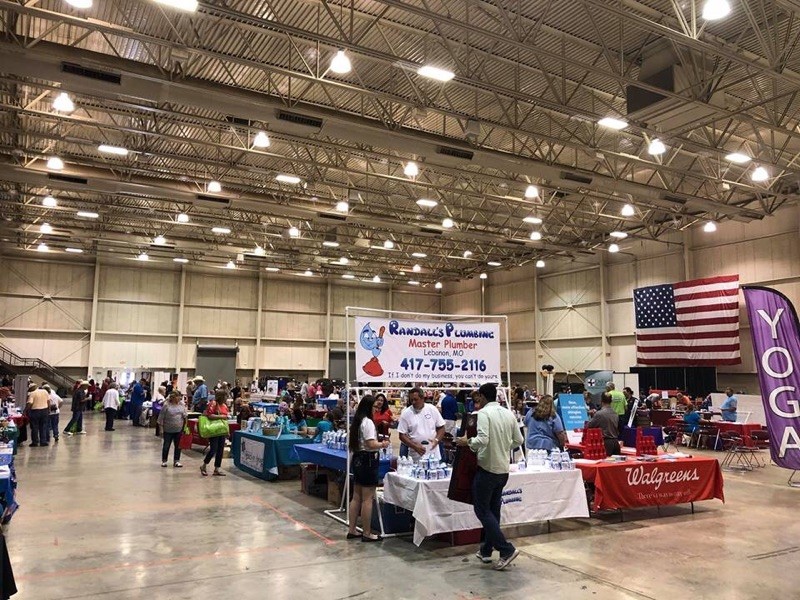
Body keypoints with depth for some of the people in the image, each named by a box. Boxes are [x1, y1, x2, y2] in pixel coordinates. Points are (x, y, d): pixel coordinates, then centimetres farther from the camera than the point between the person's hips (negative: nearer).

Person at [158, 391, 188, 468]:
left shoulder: (181, 404, 3)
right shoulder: (166, 405, -10)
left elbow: (185, 414, 11)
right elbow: (161, 417, -6)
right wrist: (161, 428, -6)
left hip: (179, 429, 3)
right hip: (168, 430, -3)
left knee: (178, 446, 7)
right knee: (166, 445, 7)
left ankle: (176, 461, 17)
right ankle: (164, 461, 22)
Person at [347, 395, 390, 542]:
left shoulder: (357, 421, 12)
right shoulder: (368, 422, -17)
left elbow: (351, 444, 19)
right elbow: (371, 445, -24)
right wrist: (383, 444, -8)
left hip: (357, 459, 10)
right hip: (367, 460, -10)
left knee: (356, 497, 14)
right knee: (367, 499, -3)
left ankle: (352, 530, 20)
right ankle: (366, 534, 4)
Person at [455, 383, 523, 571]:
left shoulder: (483, 413, -14)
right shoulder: (508, 413, 6)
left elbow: (482, 440, -26)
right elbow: (518, 440, 10)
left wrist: (467, 442, -10)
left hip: (487, 468, -7)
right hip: (503, 469, 7)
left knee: (482, 510, 3)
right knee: (493, 510, 17)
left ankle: (507, 549, -3)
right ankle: (486, 550, 25)